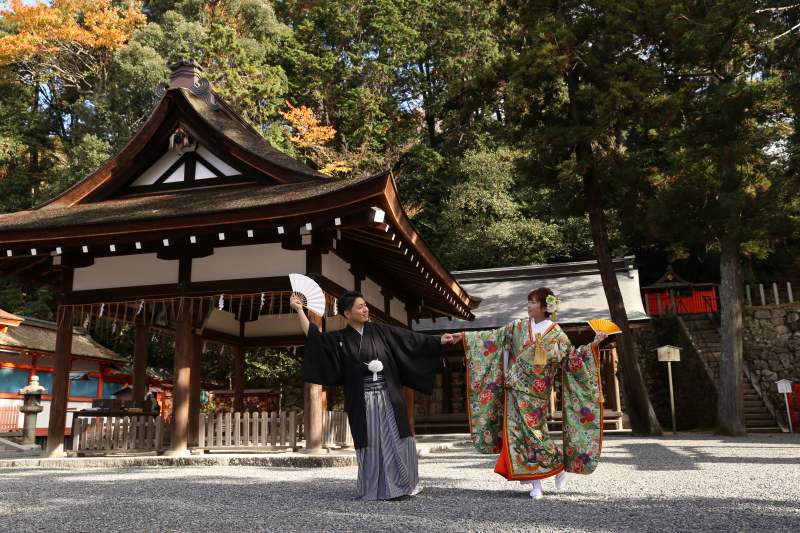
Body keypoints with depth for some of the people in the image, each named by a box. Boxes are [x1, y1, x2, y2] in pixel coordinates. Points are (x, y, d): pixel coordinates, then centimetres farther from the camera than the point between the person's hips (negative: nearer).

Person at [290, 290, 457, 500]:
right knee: (370, 444, 3)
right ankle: (373, 490, 18)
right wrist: (300, 310, -6)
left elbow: (410, 339, 6)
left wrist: (439, 341, 3)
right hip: (363, 401, -1)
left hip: (388, 398, 1)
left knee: (399, 440, 1)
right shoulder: (340, 339, 3)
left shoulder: (381, 331, 6)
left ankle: (405, 485, 16)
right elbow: (314, 338, -4)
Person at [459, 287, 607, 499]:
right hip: (516, 388, 3)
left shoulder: (555, 333, -2)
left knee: (532, 431, -7)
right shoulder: (518, 326, 5)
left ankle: (560, 464, 19)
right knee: (518, 431, -2)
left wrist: (593, 344, -11)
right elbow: (492, 338, 8)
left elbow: (572, 357, 0)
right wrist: (463, 336, 5)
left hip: (537, 392, -3)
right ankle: (536, 482, 7)